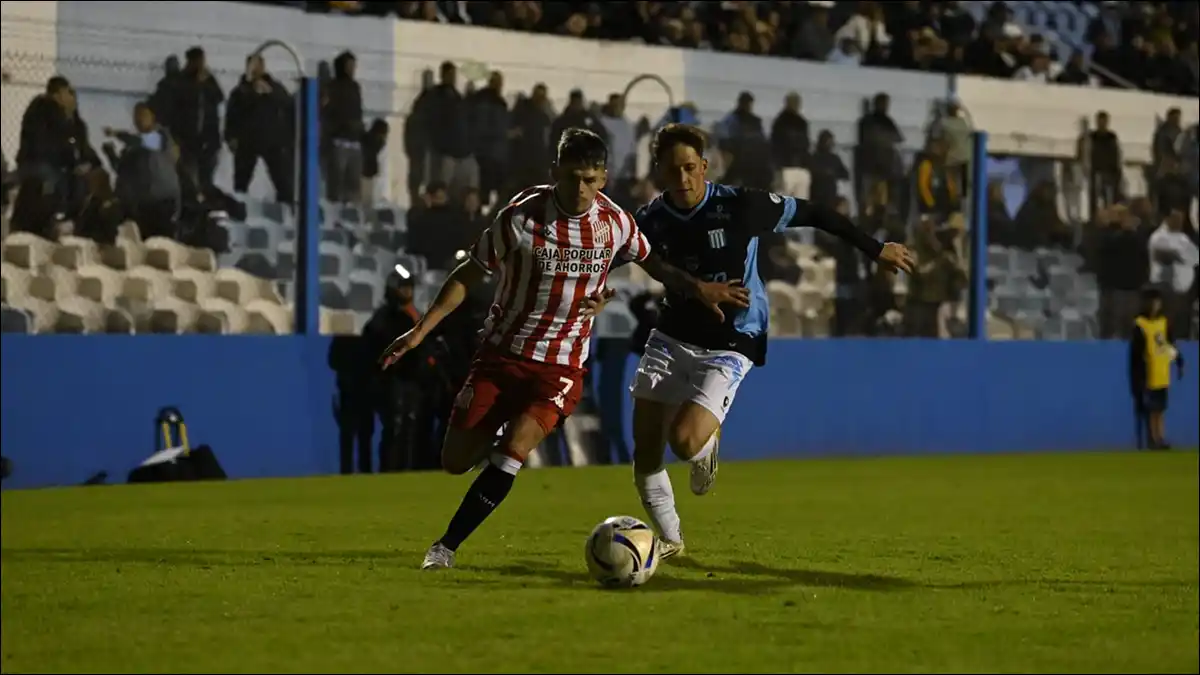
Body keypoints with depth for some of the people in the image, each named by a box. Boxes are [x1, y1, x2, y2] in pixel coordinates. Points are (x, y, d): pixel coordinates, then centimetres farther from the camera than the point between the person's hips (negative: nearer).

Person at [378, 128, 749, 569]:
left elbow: (651, 262, 16)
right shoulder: (520, 217, -15)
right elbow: (469, 275, -5)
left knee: (513, 452, -22)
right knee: (455, 462, 0)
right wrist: (422, 329, -11)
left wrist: (699, 289, 5)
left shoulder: (615, 222, -6)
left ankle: (447, 546, -12)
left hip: (562, 365, 0)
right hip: (502, 353, 0)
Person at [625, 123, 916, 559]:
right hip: (671, 338, 4)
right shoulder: (650, 221, -6)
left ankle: (708, 444, 15)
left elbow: (810, 214, -5)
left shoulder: (739, 207, -16)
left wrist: (874, 250, 2)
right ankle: (669, 539, 23)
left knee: (685, 442, -24)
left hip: (729, 347, -4)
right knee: (644, 453, -1)